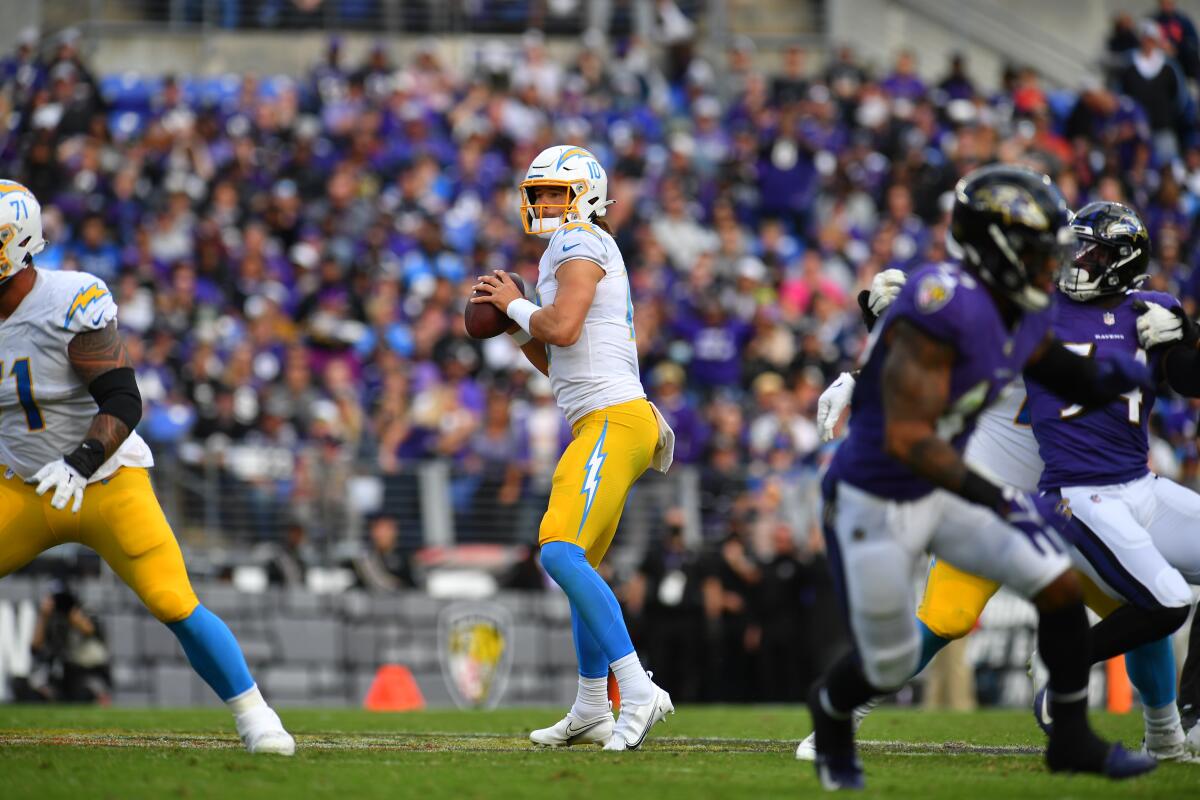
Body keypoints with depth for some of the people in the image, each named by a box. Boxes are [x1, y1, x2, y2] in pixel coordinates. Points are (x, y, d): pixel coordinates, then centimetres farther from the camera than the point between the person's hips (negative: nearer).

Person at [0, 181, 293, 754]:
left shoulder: (70, 305, -20)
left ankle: (254, 716, 2)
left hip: (108, 485, -5)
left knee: (175, 605, -12)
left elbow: (122, 403, -22)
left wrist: (78, 466, -34)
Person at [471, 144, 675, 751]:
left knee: (561, 553, -23)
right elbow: (557, 361, 28)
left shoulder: (581, 243, -6)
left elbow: (562, 328, -21)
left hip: (614, 421, -11)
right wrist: (513, 325, 14)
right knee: (579, 567, 19)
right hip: (601, 426, 11)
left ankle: (638, 691, -29)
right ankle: (591, 712, 28)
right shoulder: (574, 252, 24)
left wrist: (515, 306, -3)